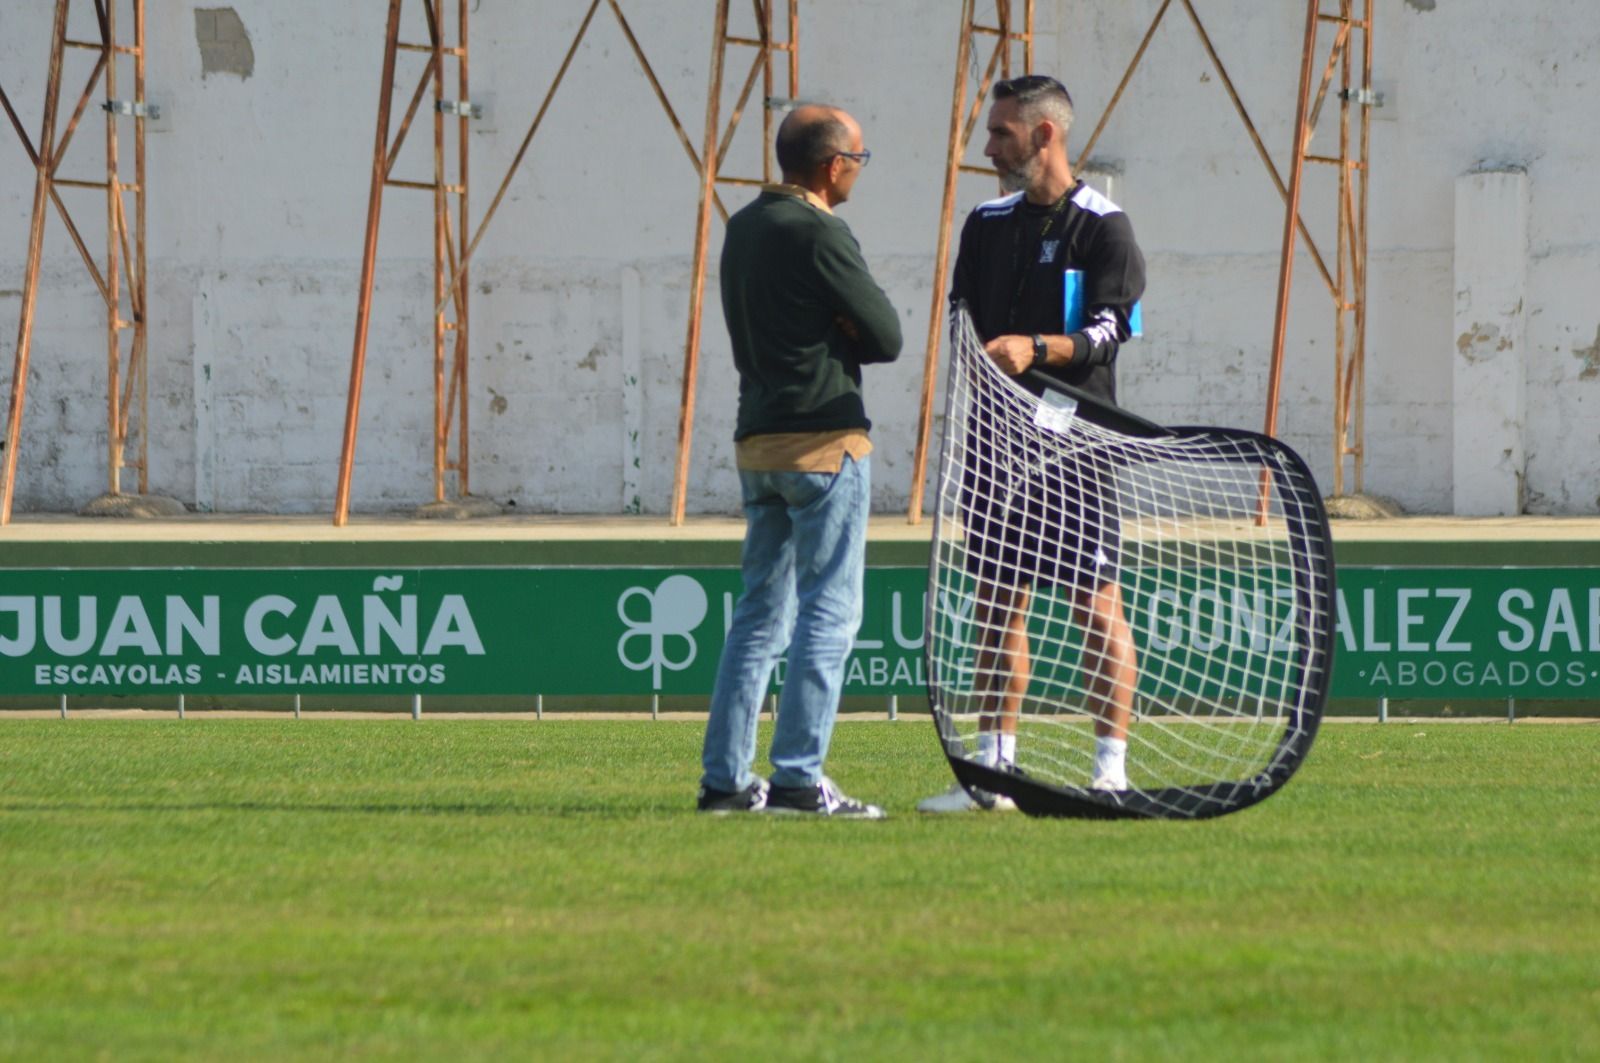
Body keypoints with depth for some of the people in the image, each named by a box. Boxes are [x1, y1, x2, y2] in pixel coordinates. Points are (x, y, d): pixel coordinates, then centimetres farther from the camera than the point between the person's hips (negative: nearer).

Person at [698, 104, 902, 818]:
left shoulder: (743, 228, 14)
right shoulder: (817, 233, -13)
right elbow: (888, 337, -12)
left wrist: (828, 335, 3)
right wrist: (844, 337, 6)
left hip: (757, 438, 9)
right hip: (824, 439, -9)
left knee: (761, 613, 12)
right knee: (829, 613, -5)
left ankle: (725, 777, 10)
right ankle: (798, 779, -9)